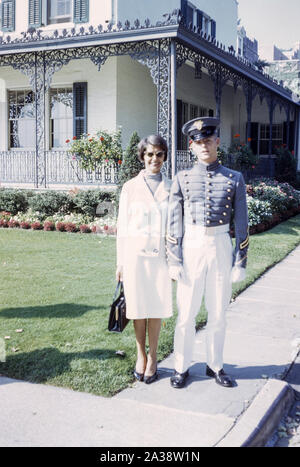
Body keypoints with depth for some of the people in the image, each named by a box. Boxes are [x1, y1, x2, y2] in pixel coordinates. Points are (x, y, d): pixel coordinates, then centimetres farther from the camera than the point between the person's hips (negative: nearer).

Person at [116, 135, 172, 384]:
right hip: (136, 252, -1)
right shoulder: (131, 187, 2)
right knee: (138, 306, 4)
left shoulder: (171, 187, 6)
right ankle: (141, 356, 22)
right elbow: (123, 226, 4)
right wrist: (120, 262, 2)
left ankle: (152, 358, 19)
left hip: (160, 253, 1)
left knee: (157, 307, 4)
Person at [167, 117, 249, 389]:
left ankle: (215, 366, 27)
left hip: (221, 249, 1)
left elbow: (241, 224, 3)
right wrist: (174, 261, -4)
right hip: (191, 249, 0)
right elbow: (174, 223, 1)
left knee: (218, 313, 11)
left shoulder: (234, 179, 3)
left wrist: (240, 262, 0)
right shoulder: (182, 179, 2)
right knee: (186, 313, 6)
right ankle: (182, 368, 22)